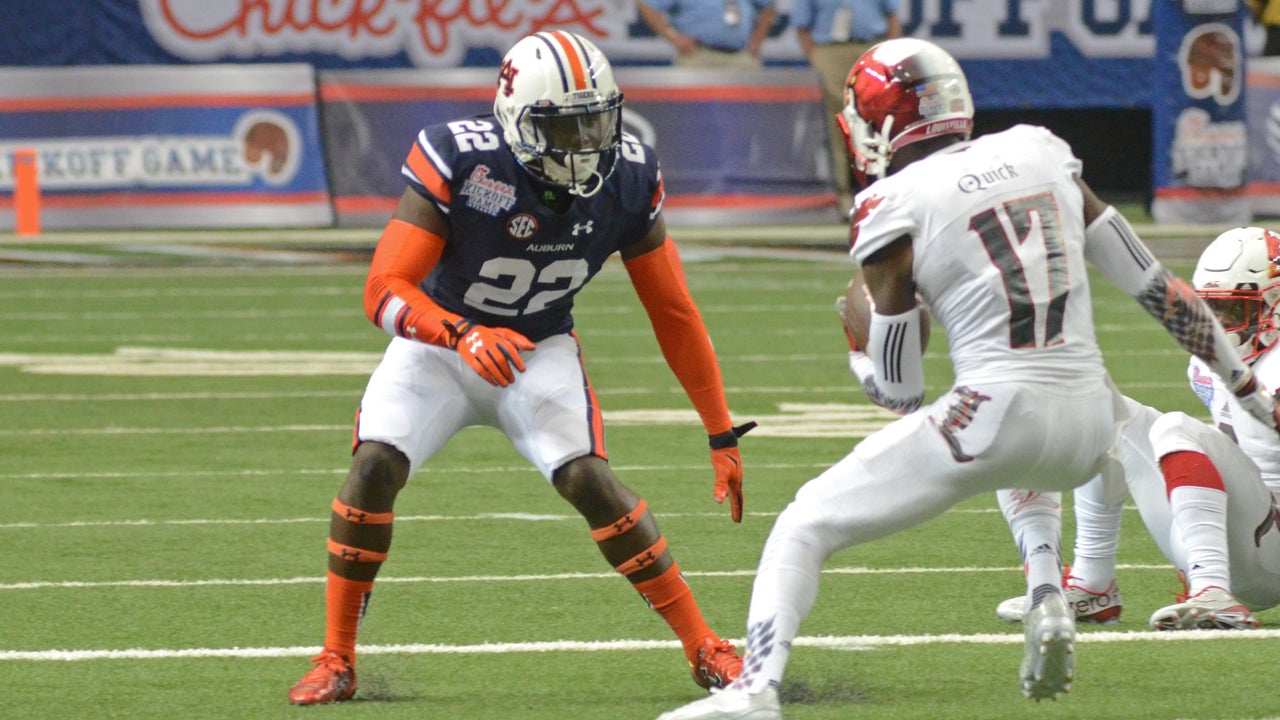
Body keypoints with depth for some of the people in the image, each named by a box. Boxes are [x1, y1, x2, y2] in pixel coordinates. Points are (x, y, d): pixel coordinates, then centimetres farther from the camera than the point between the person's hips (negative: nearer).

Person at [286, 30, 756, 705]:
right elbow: (385, 289, -31)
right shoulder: (460, 162, -29)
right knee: (375, 466, -23)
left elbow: (673, 313, -6)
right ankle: (336, 660, -7)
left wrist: (723, 434, -6)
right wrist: (463, 337, -50)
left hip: (539, 348, 1)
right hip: (438, 340, -1)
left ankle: (704, 648, -8)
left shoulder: (627, 180, -17)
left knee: (588, 479, -21)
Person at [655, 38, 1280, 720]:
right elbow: (1151, 282, 16)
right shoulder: (1039, 154, 13)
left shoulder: (894, 209, -2)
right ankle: (1049, 602, 17)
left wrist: (862, 343, 25)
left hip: (993, 417, -6)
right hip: (1088, 422, 6)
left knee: (805, 527, 6)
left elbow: (897, 391, 2)